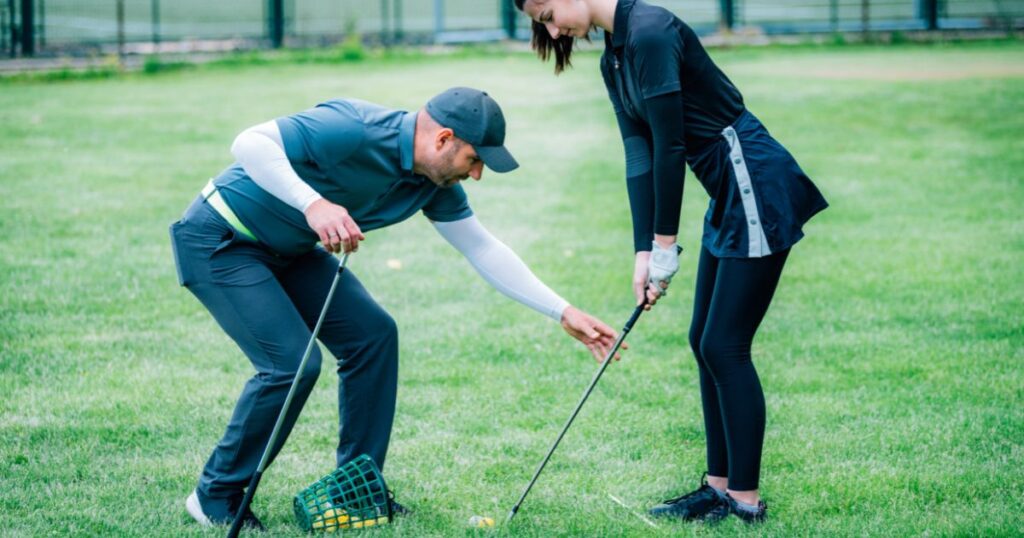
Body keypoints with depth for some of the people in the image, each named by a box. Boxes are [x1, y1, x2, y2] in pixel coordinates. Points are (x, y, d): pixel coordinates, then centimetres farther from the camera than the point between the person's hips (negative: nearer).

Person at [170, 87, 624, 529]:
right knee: (291, 360, -19)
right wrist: (314, 203, -45)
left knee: (372, 333, 0)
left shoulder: (435, 182, -3)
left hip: (285, 250, 9)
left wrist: (564, 313, 2)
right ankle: (216, 497, -1)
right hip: (219, 240, -9)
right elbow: (250, 143, -33)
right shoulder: (354, 130, -30)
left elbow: (484, 250, 5)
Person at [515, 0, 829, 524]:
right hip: (729, 196, 10)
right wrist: (644, 251, -2)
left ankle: (746, 500, 3)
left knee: (725, 347, -6)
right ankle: (720, 486, 20)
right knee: (705, 342, 12)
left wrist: (665, 247, -12)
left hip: (759, 190, -10)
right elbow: (639, 153, 6)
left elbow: (669, 147, -19)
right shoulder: (613, 58, 10)